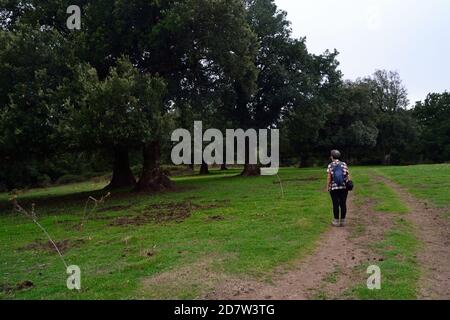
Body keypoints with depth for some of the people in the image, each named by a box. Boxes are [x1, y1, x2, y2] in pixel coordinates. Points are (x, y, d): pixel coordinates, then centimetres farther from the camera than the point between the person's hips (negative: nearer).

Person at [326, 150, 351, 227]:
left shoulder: (330, 166, -5)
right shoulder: (344, 164, 1)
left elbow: (329, 178, -8)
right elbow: (348, 175, -2)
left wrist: (327, 187, 0)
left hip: (334, 188, -2)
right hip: (344, 188, 2)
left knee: (335, 204, 3)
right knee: (343, 204, 6)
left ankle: (336, 221, 9)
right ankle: (343, 221, 11)